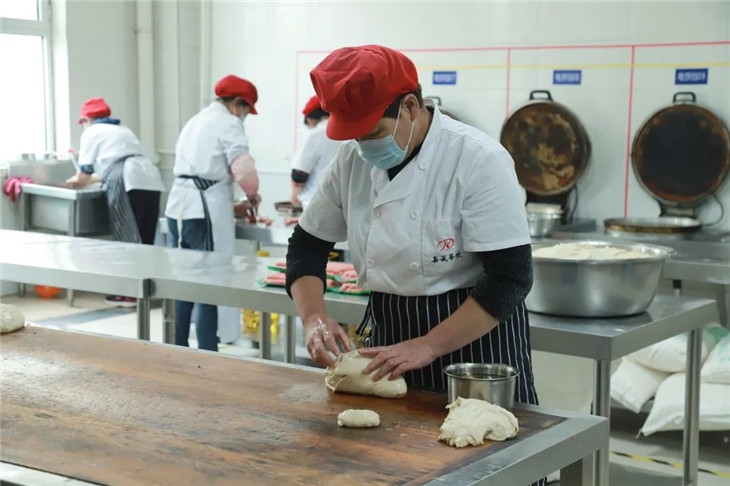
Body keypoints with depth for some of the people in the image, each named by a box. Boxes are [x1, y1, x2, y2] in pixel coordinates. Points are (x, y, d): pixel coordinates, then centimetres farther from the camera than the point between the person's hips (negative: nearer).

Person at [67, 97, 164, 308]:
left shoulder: (92, 132, 14)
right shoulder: (122, 129, 35)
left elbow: (84, 172, 15)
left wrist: (78, 182, 36)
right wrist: (91, 179, 46)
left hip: (129, 184, -7)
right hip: (151, 180, 7)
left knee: (128, 239, -4)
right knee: (145, 239, 10)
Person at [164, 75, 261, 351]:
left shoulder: (195, 121, 24)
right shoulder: (228, 123, -4)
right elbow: (243, 169, -15)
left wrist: (230, 207, 26)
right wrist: (253, 196, 6)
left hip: (178, 205, 9)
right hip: (205, 210, -8)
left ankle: (178, 349, 20)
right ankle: (207, 356, -3)